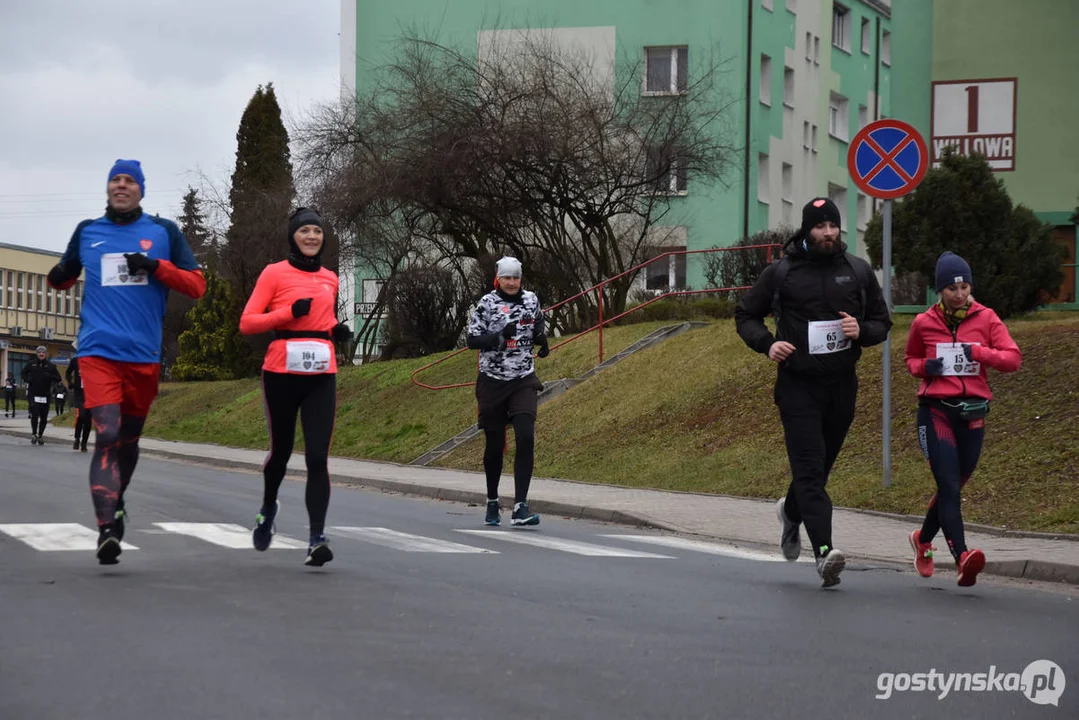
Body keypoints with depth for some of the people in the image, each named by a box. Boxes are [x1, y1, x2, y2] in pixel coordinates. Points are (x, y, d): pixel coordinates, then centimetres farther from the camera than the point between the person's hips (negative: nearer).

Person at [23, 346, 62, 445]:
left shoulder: (50, 366, 3)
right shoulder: (31, 364, 4)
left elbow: (58, 378, 4)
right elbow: (24, 373, 19)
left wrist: (50, 376, -15)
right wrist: (26, 379, -1)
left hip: (45, 395, 1)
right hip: (33, 394, -1)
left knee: (44, 417, 4)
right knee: (34, 415, -11)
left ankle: (40, 435, 21)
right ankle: (34, 434, 7)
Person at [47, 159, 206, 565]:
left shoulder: (164, 232, 8)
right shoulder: (87, 232, 11)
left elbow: (197, 286, 5)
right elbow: (65, 279, 25)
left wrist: (157, 266, -10)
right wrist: (59, 276, 1)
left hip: (144, 355, 2)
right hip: (98, 351, -1)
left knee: (129, 438, 14)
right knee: (107, 435, -17)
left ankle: (116, 503, 40)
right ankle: (107, 529, -23)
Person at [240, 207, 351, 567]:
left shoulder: (330, 279, 15)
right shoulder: (275, 273, 0)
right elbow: (247, 322, -5)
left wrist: (338, 331, 8)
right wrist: (289, 312, -17)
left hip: (321, 377, 2)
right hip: (282, 373, -2)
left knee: (318, 458, -11)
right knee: (281, 450, 12)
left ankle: (317, 539, -16)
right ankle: (268, 508, 43)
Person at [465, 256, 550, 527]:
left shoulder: (531, 300, 5)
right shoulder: (487, 303, -4)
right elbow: (473, 340, -9)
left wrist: (542, 340, -1)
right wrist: (499, 336, -25)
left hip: (523, 382, 2)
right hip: (492, 382, -2)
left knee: (526, 438, -16)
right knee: (494, 444, 6)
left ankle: (520, 507, -19)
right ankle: (492, 502, 28)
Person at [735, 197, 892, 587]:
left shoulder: (858, 270, 6)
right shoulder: (781, 272, -1)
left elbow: (882, 322, 14)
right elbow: (745, 315, 9)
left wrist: (861, 331, -9)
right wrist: (767, 343, -10)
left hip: (842, 385, 3)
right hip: (798, 384, -3)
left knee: (820, 465, 15)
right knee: (810, 469, -14)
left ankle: (791, 511, 46)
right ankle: (824, 551, -23)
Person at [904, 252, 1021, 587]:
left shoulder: (985, 318, 3)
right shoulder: (923, 323, 4)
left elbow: (1013, 358, -3)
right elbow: (911, 358, 21)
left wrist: (980, 352, -19)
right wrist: (923, 367, -3)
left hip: (973, 411, 2)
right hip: (935, 410, -2)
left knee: (953, 486, 13)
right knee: (949, 485, -17)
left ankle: (923, 538, 38)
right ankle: (963, 558, -29)